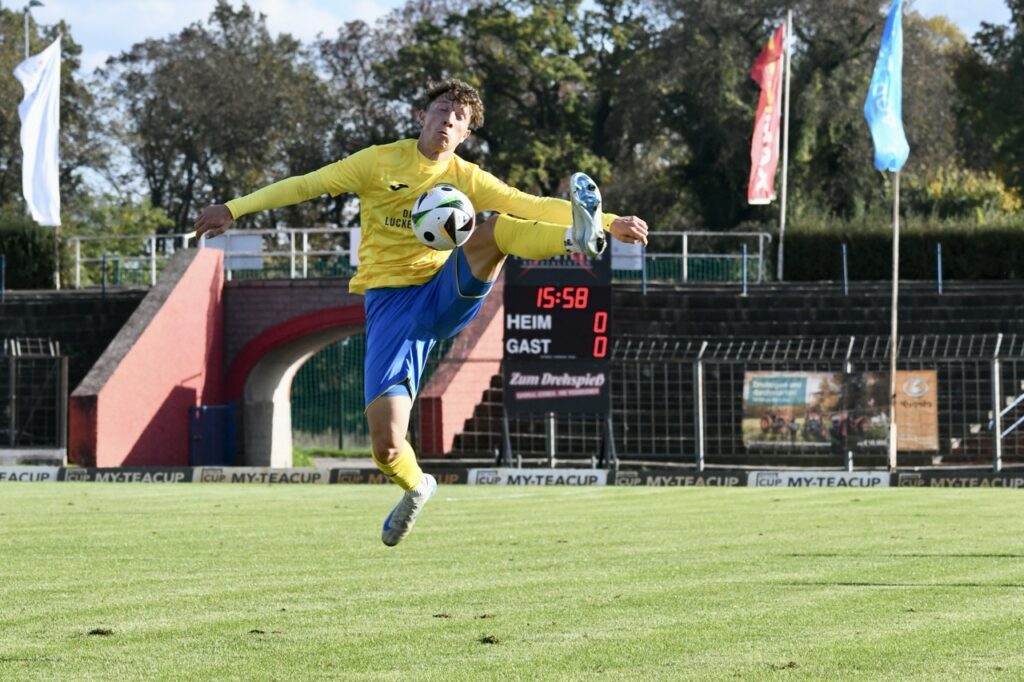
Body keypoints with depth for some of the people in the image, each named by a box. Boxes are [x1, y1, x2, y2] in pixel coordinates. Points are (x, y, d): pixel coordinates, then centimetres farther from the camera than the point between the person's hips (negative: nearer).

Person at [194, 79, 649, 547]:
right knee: (386, 445, -15)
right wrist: (235, 209, 0)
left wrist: (607, 222, -6)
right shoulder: (381, 162, 4)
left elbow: (529, 205, 4)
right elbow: (308, 185, 6)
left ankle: (580, 238, -51)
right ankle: (415, 487, 17)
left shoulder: (467, 179, 10)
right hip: (390, 304, -1)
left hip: (446, 294, 1)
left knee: (494, 228, -27)